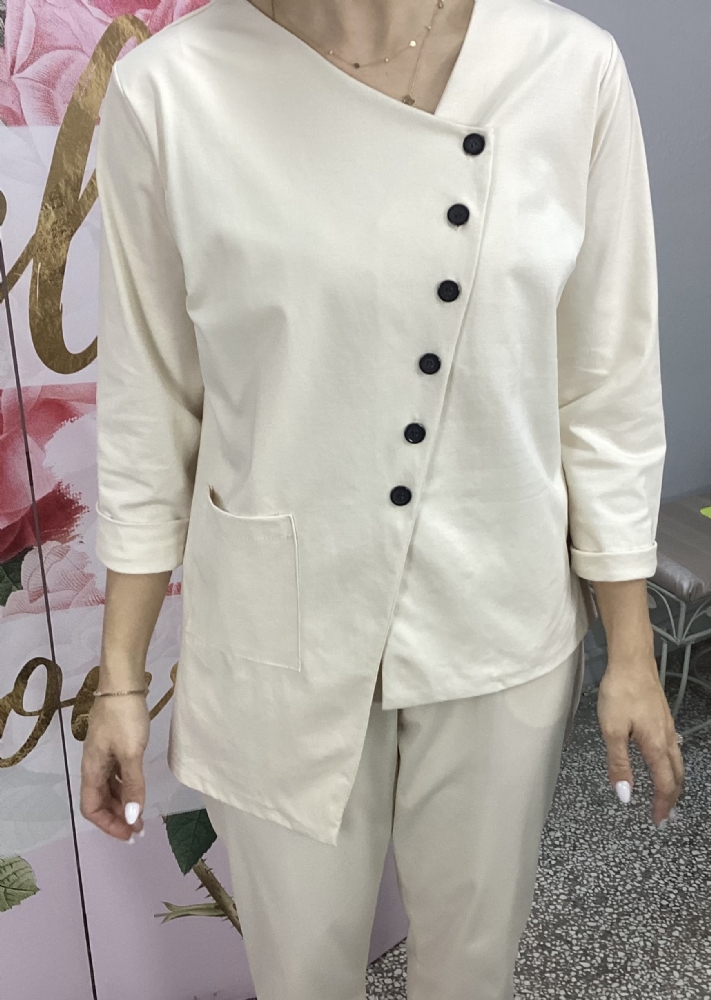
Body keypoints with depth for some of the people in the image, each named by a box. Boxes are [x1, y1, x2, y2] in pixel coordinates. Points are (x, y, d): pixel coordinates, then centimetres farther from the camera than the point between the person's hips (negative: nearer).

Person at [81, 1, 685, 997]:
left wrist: (631, 652, 1)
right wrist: (121, 675, 0)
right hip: (280, 643, 0)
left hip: (501, 633, 2)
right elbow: (150, 410, -4)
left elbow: (606, 392, -3)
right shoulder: (168, 90, -11)